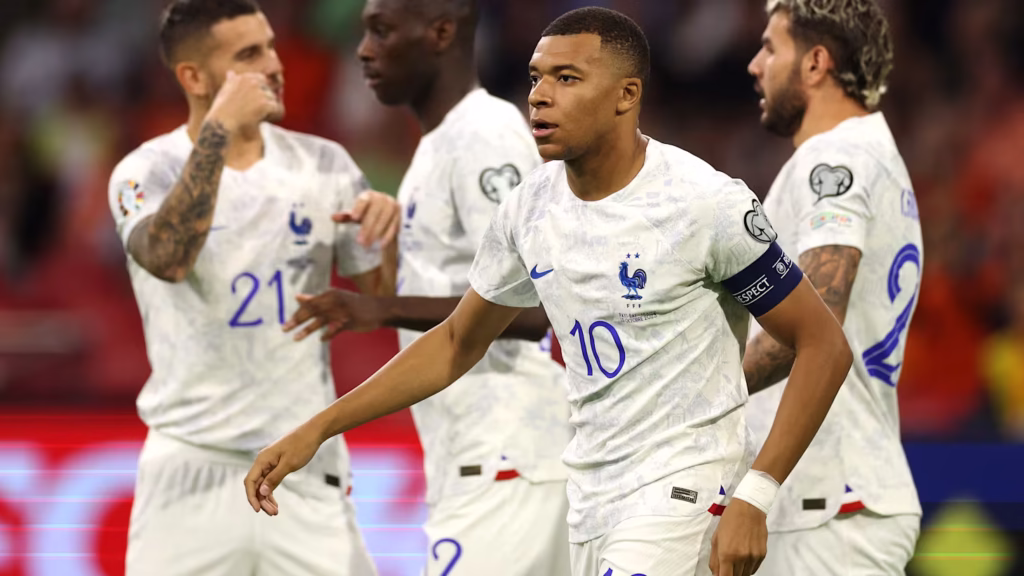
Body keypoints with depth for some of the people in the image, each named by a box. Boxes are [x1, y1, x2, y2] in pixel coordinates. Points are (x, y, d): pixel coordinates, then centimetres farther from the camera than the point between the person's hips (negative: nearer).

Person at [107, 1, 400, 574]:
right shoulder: (147, 171, -5)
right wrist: (218, 131, -28)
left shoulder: (325, 165, 5)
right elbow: (168, 259, -27)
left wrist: (386, 226, -13)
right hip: (193, 464, -3)